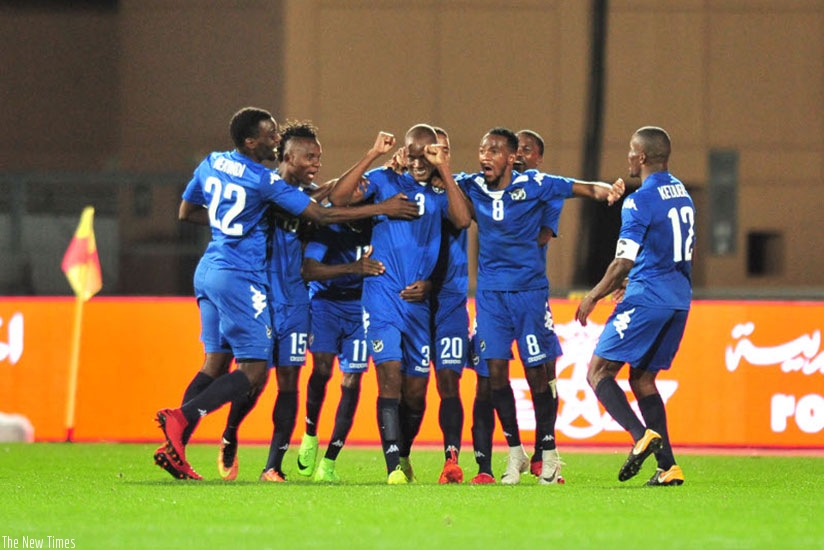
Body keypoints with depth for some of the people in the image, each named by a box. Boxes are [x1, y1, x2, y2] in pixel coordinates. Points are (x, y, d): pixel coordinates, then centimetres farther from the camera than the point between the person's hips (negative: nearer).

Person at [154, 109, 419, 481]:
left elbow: (186, 212, 22)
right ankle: (181, 416, -19)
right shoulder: (264, 181, -13)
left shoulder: (211, 164, 9)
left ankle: (173, 446, 2)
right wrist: (383, 209, -5)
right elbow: (322, 216, -11)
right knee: (254, 371, -6)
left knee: (216, 363, 11)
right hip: (240, 278, -8)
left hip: (208, 271, 8)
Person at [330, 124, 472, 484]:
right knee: (391, 375, -17)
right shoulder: (385, 181, 5)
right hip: (382, 294, -3)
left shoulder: (440, 194, 11)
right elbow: (338, 198, -10)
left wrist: (443, 169, -9)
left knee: (416, 391, 8)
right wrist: (373, 156, -12)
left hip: (418, 302, 3)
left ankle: (403, 456, 32)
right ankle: (394, 468, -23)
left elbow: (462, 220, -10)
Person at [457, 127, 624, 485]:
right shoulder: (471, 187, 2)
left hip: (529, 290, -2)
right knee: (495, 370, -5)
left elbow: (580, 188, -9)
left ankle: (548, 455, 13)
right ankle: (515, 453, 9)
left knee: (536, 372, -1)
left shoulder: (533, 185, -6)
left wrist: (607, 190, -30)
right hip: (490, 291, 2)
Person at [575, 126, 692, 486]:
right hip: (679, 299, 8)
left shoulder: (639, 202, -13)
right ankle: (668, 467, 5)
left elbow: (624, 263, -16)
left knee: (598, 372, -3)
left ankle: (642, 436, -24)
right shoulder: (682, 194, 14)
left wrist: (594, 297, -3)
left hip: (647, 298, -8)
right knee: (642, 379, 15)